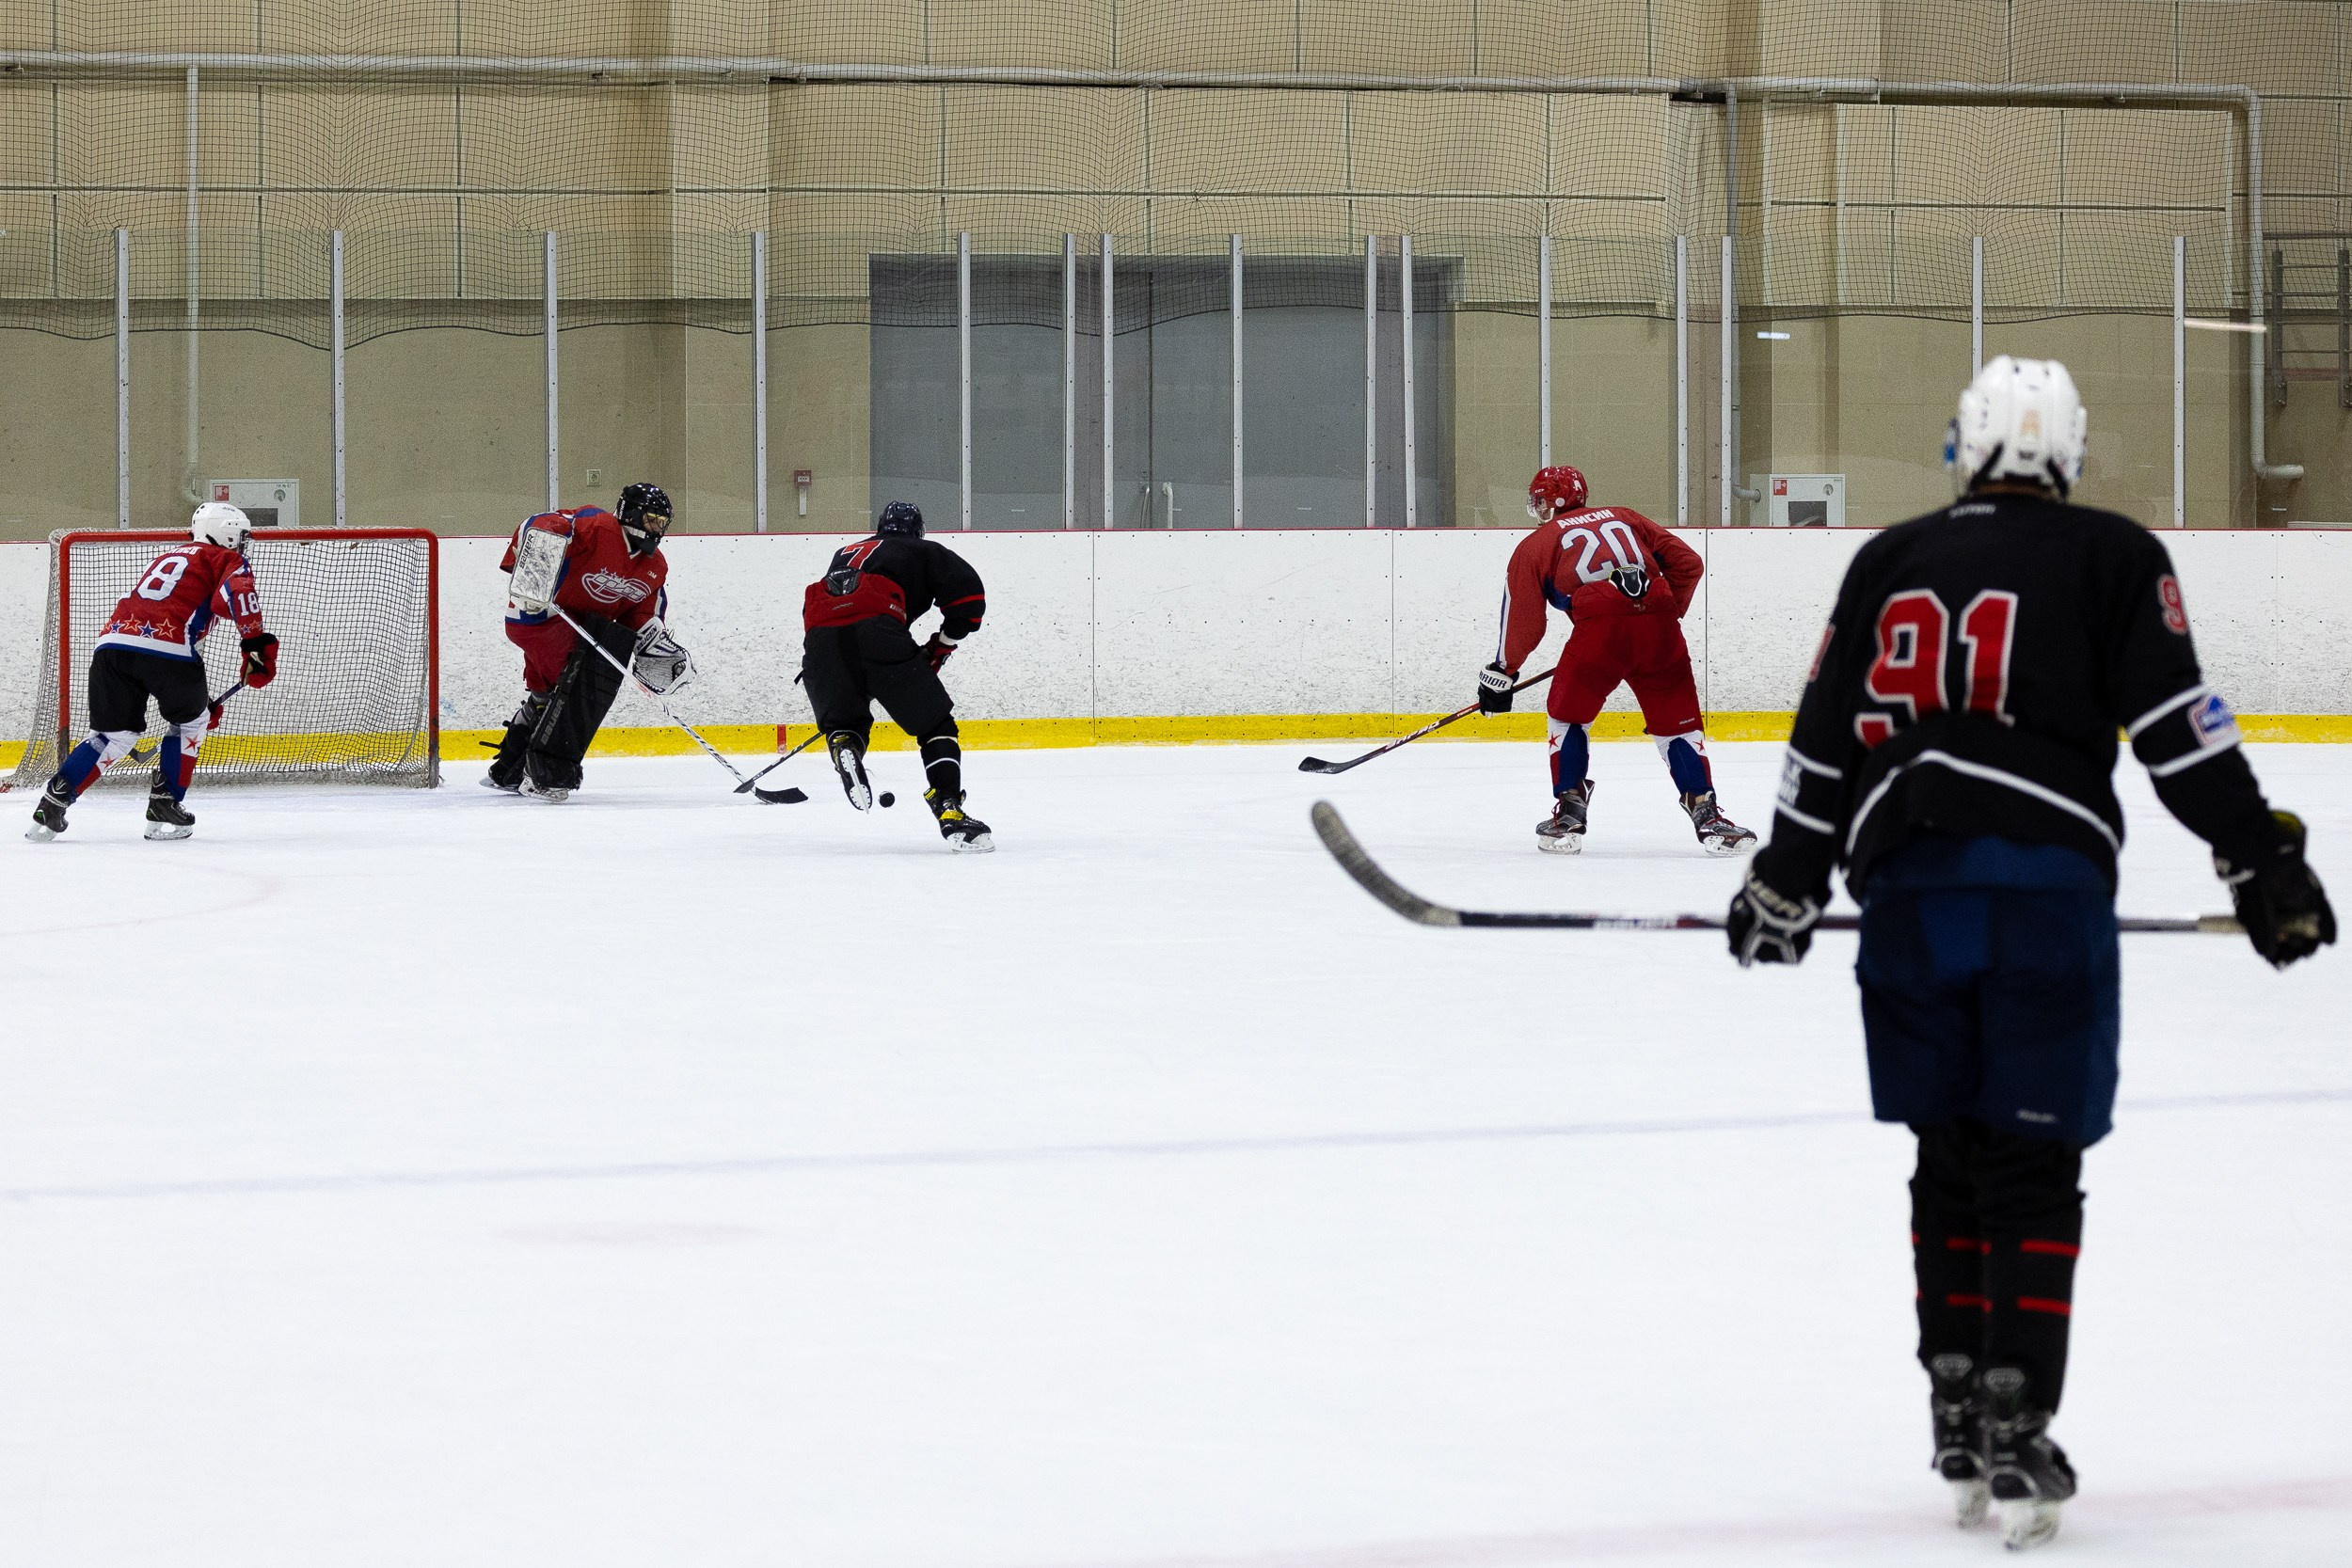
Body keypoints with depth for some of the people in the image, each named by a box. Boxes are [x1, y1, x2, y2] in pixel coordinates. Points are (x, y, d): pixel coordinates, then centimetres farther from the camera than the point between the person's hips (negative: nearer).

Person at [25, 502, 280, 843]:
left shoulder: (167, 558, 39)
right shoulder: (226, 560, 16)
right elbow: (238, 594, -9)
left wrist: (197, 700, 45)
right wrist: (257, 644, -8)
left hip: (112, 642, 6)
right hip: (166, 647, -6)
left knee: (115, 734, 17)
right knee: (190, 721, 20)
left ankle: (53, 801, 3)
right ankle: (165, 807, 15)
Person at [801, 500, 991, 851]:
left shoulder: (846, 553, 39)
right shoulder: (923, 553, 25)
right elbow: (970, 597, 13)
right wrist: (940, 646, 26)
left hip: (820, 636, 4)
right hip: (876, 626, -4)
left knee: (842, 718, 26)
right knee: (935, 725, 6)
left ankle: (845, 748, -8)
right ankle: (950, 812, -9)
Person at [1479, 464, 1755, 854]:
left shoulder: (1535, 545, 21)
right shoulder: (1625, 518, 30)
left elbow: (1523, 620, 18)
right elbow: (1688, 562, 22)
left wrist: (1502, 673, 30)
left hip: (1600, 624, -3)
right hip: (1659, 624, 3)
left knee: (1569, 715, 20)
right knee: (1677, 721, 13)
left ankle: (1569, 814, 18)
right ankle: (1707, 815, 4)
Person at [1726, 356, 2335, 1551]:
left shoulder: (1884, 564, 15)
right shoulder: (2112, 558, 4)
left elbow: (1824, 742, 16)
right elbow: (2176, 727, -4)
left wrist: (1784, 889, 25)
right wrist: (2262, 861, 0)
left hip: (1905, 885, 3)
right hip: (2046, 889, -3)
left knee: (1951, 1154, 16)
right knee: (2034, 1169, 1)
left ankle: (1958, 1414, 18)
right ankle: (2015, 1443, -7)